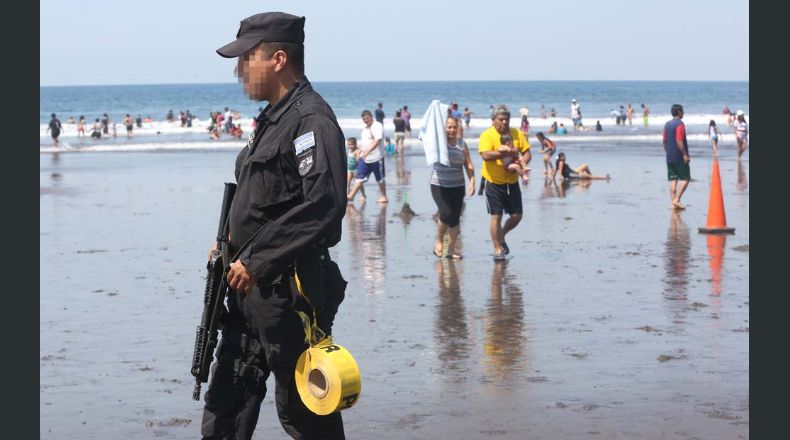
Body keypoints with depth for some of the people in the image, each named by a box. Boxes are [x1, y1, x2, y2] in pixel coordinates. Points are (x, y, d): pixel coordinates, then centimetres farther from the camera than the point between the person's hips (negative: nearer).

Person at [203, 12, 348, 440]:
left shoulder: (311, 119, -16)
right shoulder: (273, 119, 15)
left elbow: (322, 205, -27)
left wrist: (256, 260, -24)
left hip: (289, 288, -10)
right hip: (251, 281, 10)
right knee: (226, 402, 14)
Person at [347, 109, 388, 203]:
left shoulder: (377, 126, -14)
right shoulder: (364, 128, 13)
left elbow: (377, 141, -26)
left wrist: (367, 151, -35)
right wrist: (360, 151, 18)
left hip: (376, 158, -7)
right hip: (364, 158, 7)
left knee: (380, 179, 5)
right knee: (360, 177, 2)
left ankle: (384, 197, 17)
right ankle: (351, 195, -2)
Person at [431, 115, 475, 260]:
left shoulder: (462, 144, 7)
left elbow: (469, 165, 7)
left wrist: (472, 181, -5)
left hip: (457, 187, 4)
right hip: (439, 186, -3)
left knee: (455, 218, 3)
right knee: (446, 213, -17)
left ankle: (451, 249, 13)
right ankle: (439, 241, 8)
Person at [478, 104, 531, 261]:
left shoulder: (517, 134, 3)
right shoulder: (487, 135, -11)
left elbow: (527, 153, 4)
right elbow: (485, 155, -24)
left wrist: (523, 162, -19)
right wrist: (507, 152, -31)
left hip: (512, 182, 4)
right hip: (494, 183, -4)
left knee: (517, 216, 7)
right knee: (496, 216, -2)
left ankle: (501, 236, 33)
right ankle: (498, 249, 9)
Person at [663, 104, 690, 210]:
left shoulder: (667, 124, 13)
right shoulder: (680, 124, -11)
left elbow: (664, 141, 15)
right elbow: (679, 141, -19)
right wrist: (685, 154, -17)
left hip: (669, 157, 7)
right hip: (679, 157, -7)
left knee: (673, 180, 7)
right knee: (685, 179, -1)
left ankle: (673, 203, 5)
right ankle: (677, 200, -11)